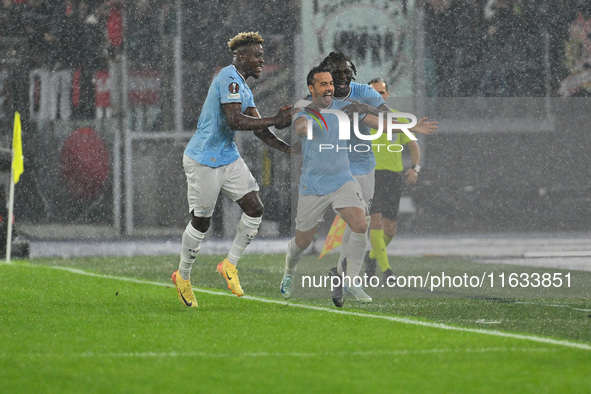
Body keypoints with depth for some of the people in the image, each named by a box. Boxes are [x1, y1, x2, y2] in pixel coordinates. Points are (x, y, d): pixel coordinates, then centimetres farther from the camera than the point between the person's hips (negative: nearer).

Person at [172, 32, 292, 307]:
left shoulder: (243, 86, 13)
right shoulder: (229, 78, -17)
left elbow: (259, 130, 13)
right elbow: (235, 121, -27)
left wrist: (287, 149, 1)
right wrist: (275, 121, -24)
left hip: (229, 158, 9)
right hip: (204, 160, -9)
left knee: (254, 208, -3)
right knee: (201, 221, 0)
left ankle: (230, 264, 12)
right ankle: (183, 277, 19)